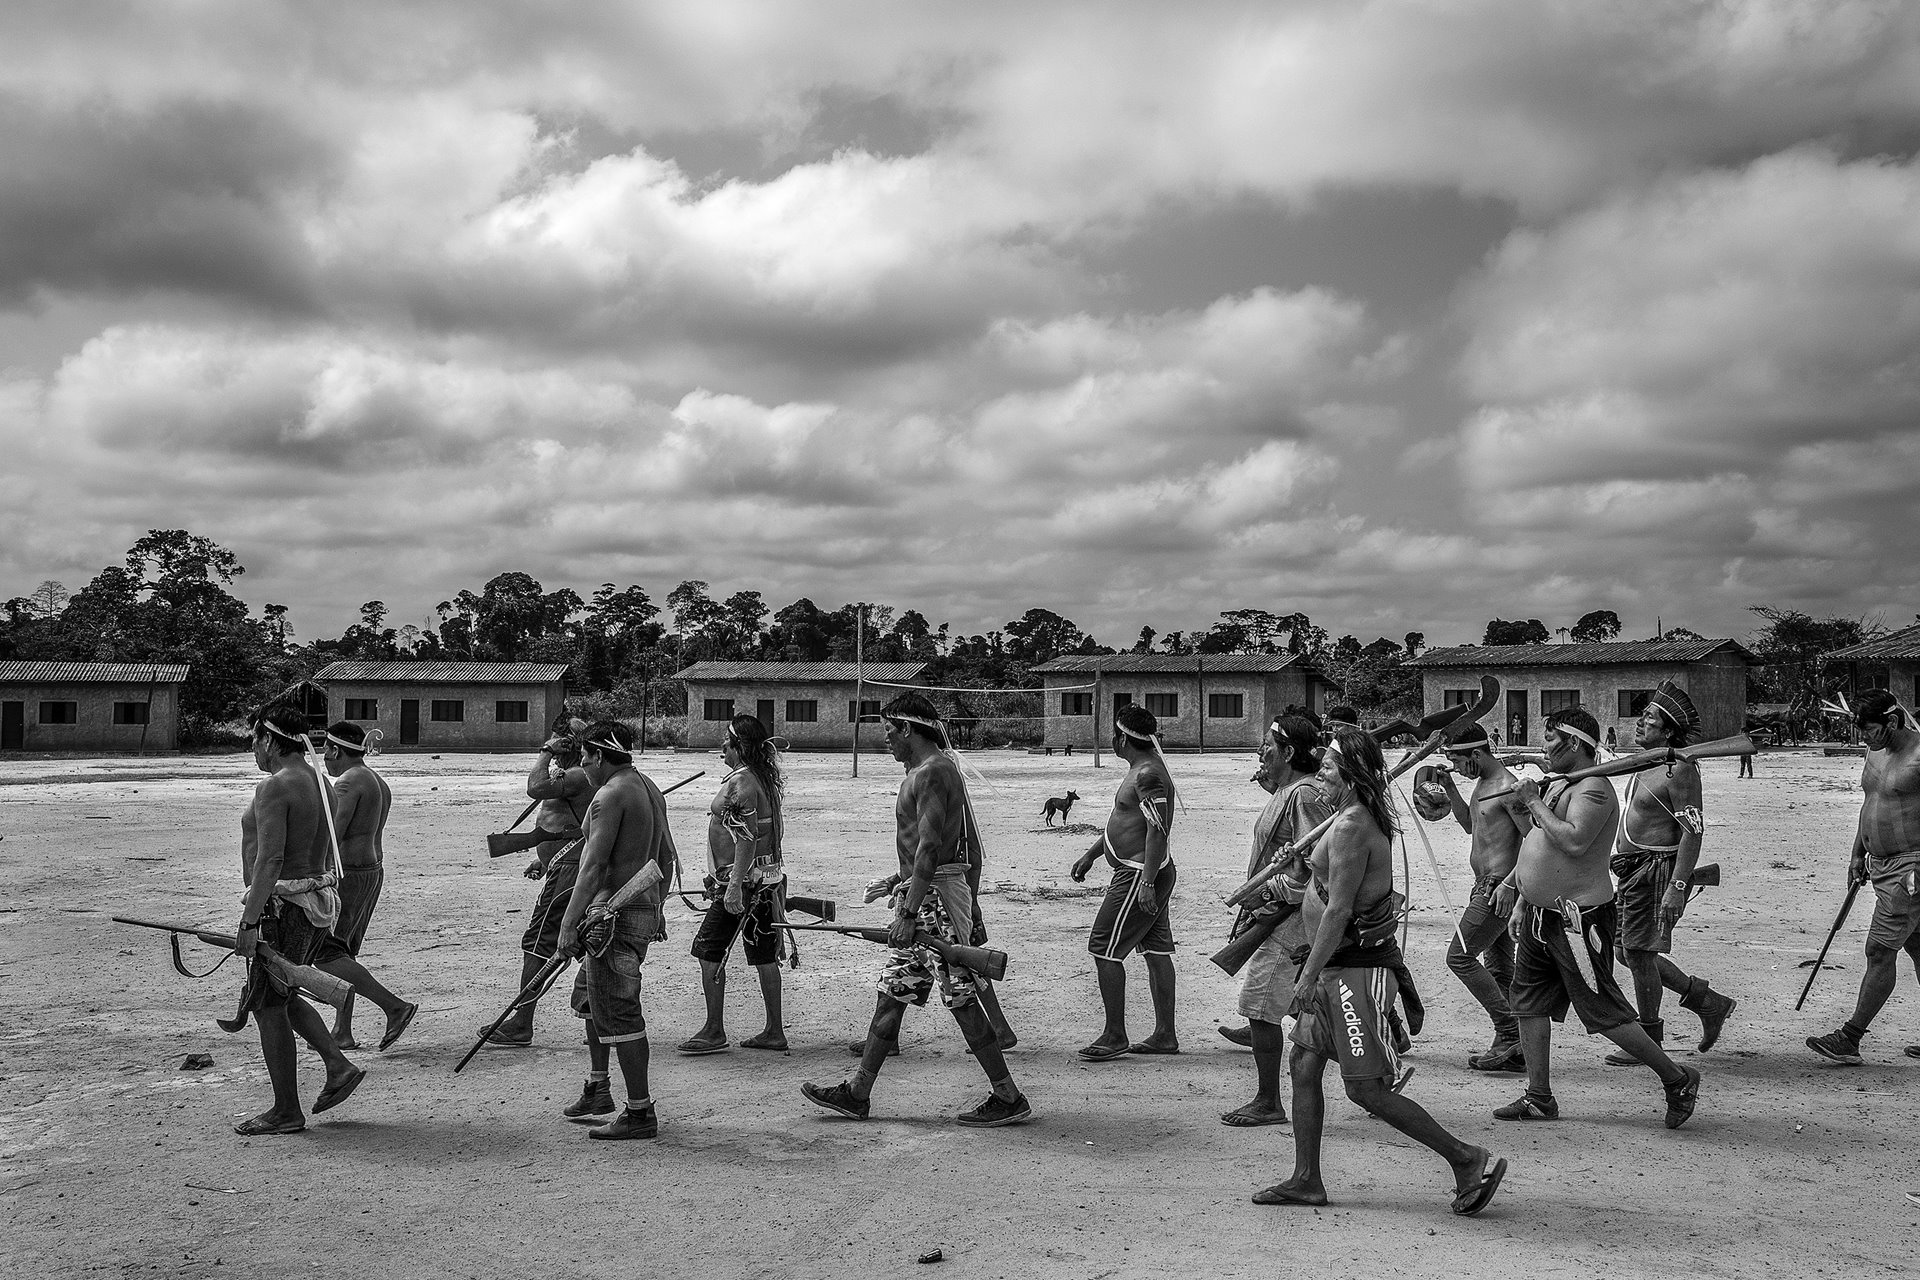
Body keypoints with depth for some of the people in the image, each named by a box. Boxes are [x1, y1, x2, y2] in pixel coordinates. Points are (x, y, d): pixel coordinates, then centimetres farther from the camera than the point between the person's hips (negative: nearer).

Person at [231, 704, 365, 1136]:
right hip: (320, 901, 9)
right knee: (281, 997, 21)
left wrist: (249, 922, -22)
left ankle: (286, 1111, 8)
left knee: (268, 1005, 2)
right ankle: (339, 1066, 14)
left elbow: (269, 860, -22)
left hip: (283, 905, -9)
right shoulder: (319, 781, 13)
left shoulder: (274, 786, -16)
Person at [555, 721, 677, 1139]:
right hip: (644, 909, 10)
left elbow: (594, 866, -21)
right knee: (588, 995, 23)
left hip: (615, 913, -10)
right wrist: (655, 907, 28)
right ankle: (597, 1089, 33)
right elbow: (666, 856, 20)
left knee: (617, 1012, -5)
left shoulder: (610, 795, -15)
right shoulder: (649, 788, 15)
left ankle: (640, 1113, -1)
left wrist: (568, 924, -21)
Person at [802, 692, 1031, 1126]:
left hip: (935, 896, -11)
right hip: (925, 895, 11)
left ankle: (1009, 1099, 1)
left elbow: (928, 847, -22)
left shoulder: (931, 773, -15)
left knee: (961, 1000, -6)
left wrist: (909, 913, -25)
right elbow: (970, 839, 22)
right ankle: (857, 1094, 18)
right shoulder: (939, 768, 17)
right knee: (892, 994, 12)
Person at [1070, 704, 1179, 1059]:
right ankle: (1165, 1035, 17)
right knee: (1156, 950, 12)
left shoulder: (1148, 774, -19)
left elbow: (1158, 830, -25)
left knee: (1104, 948, -6)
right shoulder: (1142, 769, 14)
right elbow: (1123, 820, 25)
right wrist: (1091, 854, 28)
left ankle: (1115, 1036, 0)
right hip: (1146, 874, 11)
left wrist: (1147, 882, -29)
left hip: (1140, 874, -11)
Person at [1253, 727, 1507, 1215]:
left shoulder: (1351, 827, -19)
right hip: (1339, 965, 10)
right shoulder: (1363, 819, 13)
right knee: (1304, 1066, 11)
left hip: (1355, 968, -10)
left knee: (1367, 1089, -5)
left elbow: (1339, 910, -23)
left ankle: (1469, 1161, 3)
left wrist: (1308, 977, -21)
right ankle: (1306, 1180, 17)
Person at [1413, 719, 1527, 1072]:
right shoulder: (1482, 783, 13)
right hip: (1487, 885, 10)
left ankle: (1509, 1032, -5)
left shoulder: (1508, 788, -17)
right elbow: (1470, 824, 27)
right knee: (1500, 967, 11)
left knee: (1459, 957, -8)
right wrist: (1449, 789, 14)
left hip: (1499, 885, -10)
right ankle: (1515, 1048, 15)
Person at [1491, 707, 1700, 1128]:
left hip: (1578, 918, -10)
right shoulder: (1558, 786, 13)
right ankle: (1539, 1098, 19)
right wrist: (1513, 881, 21)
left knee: (1604, 1012, -3)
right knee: (1528, 1003, 11)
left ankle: (1678, 1080, 13)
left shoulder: (1594, 789, -17)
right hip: (1539, 916, 10)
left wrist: (1534, 803, -22)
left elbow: (1573, 842, -33)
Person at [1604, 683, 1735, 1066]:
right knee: (1631, 951, 14)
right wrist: (1622, 862, 24)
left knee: (1639, 951, -3)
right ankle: (1709, 1003, 26)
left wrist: (1677, 887, -26)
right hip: (1633, 868, 10)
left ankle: (1649, 1039, 11)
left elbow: (1693, 832, -21)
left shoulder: (1678, 769, -17)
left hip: (1658, 869, -10)